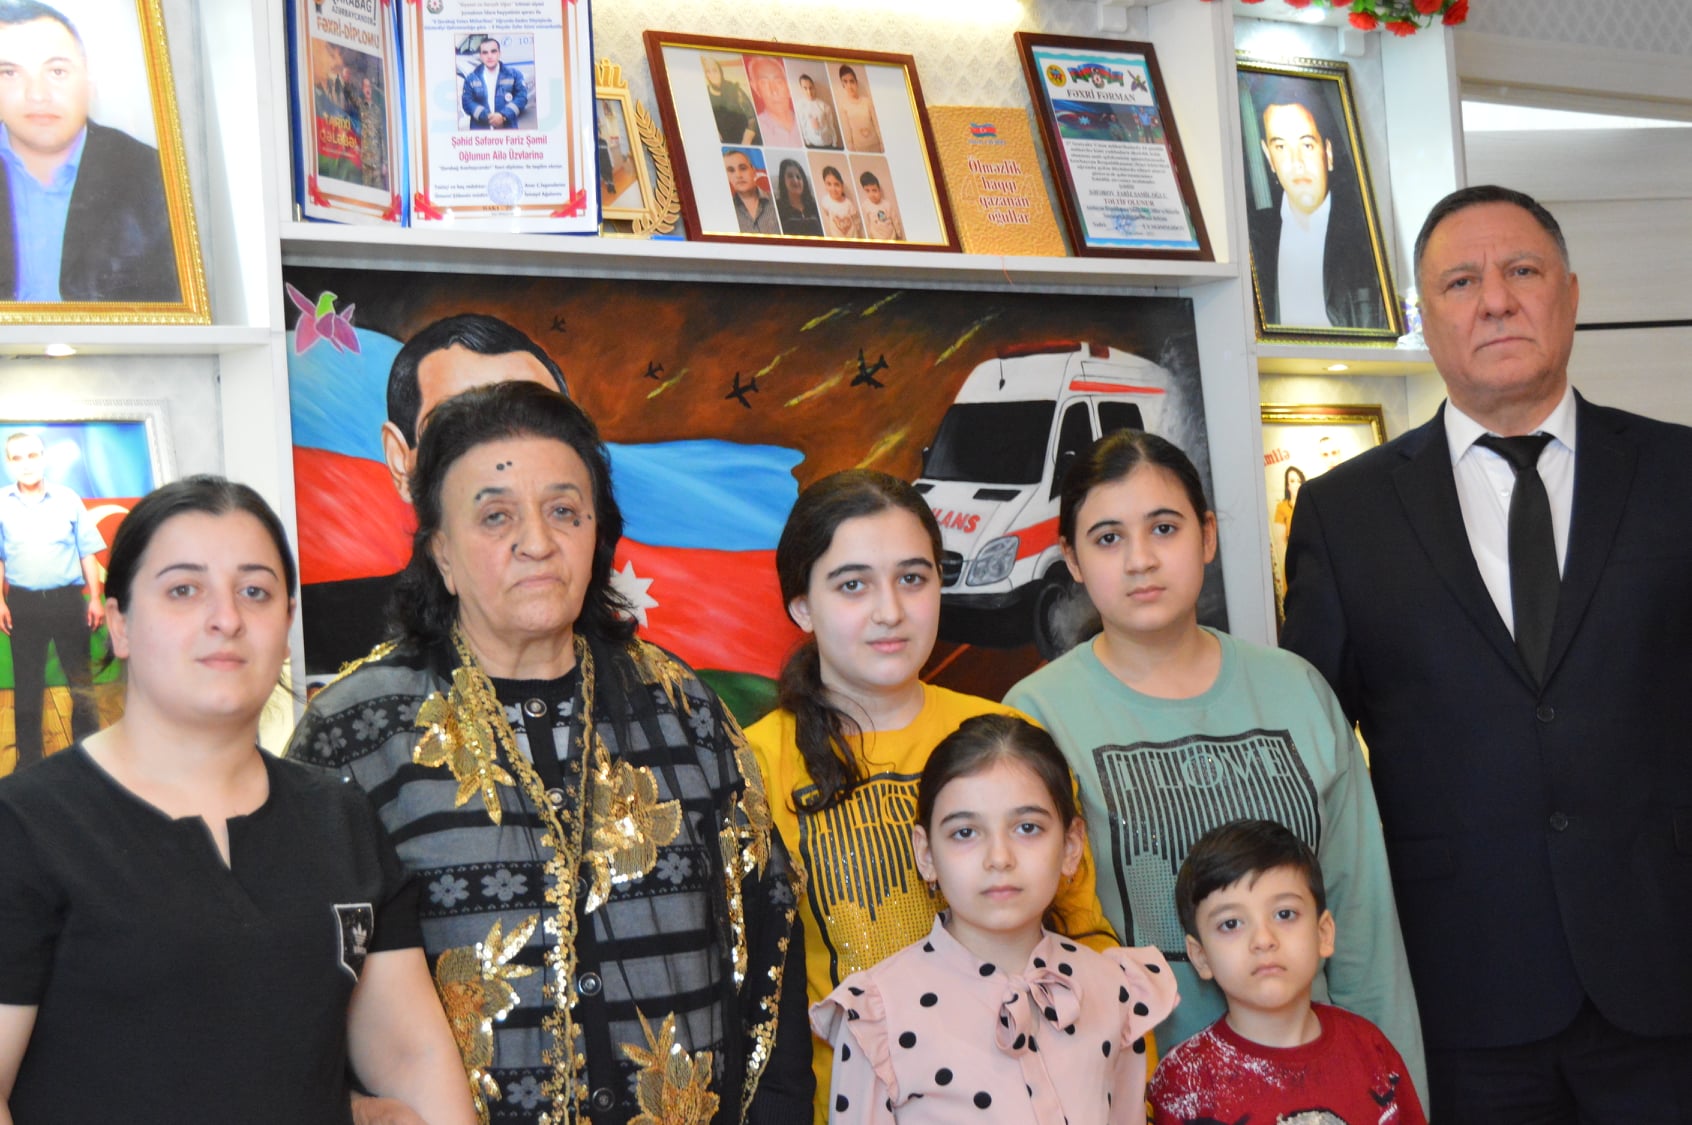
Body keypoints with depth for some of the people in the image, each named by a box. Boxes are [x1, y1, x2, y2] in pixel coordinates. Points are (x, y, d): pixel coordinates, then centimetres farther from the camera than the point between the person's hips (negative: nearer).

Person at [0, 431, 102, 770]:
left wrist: (96, 598, 1)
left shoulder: (68, 499, 0)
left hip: (68, 599, -1)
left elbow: (87, 552, 4)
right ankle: (29, 759, 16)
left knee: (80, 678, 4)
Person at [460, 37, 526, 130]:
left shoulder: (514, 74, 8)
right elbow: (467, 101, 1)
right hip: (480, 132, 0)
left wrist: (503, 116, -15)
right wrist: (486, 116, -14)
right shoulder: (471, 78, 10)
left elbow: (522, 97, -1)